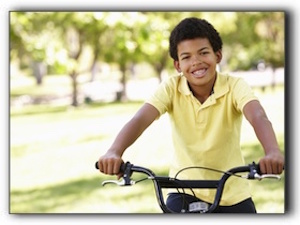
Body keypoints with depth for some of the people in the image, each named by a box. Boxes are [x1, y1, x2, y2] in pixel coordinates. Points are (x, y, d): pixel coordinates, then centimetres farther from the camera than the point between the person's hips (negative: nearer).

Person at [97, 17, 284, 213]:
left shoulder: (234, 86, -16)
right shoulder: (172, 88, -12)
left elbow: (258, 117, -34)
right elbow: (140, 119, -26)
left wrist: (272, 152, -56)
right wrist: (114, 152, -47)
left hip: (232, 195, 0)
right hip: (185, 191, 0)